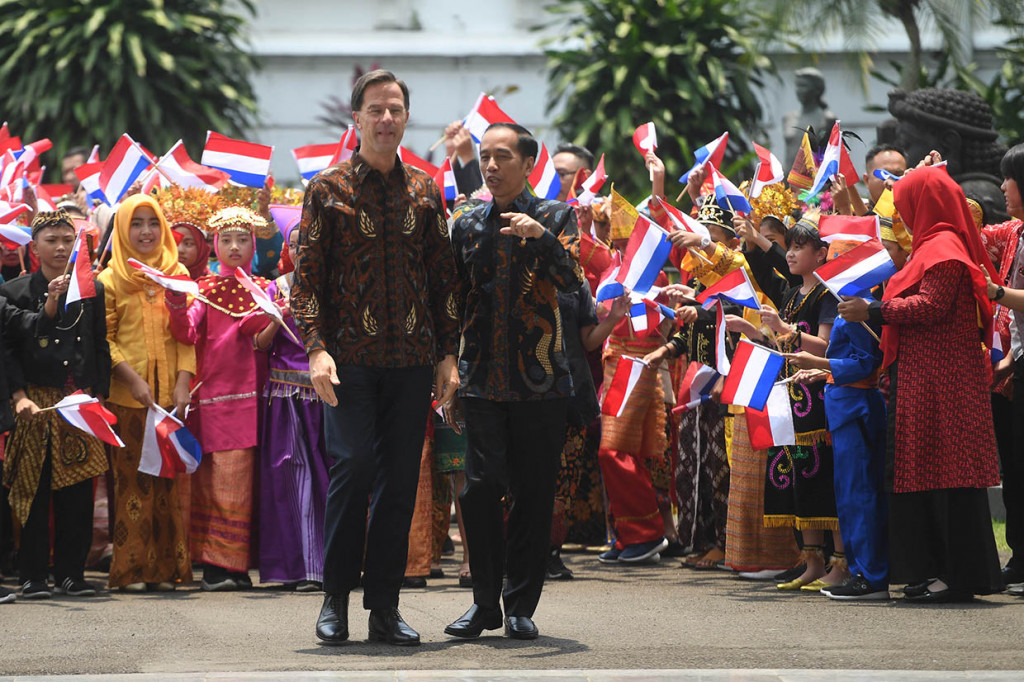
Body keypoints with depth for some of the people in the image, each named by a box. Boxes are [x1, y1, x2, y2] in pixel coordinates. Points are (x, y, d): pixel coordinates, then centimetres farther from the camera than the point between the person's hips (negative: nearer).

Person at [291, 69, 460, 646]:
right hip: (351, 357, -3)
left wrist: (448, 354, 7)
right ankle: (336, 597, -1)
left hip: (413, 359, 3)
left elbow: (444, 276, 14)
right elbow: (307, 275, 0)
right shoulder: (328, 188, 3)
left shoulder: (425, 192, 12)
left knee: (401, 478, 2)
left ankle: (385, 604, 8)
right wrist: (317, 347, -12)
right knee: (353, 463, -14)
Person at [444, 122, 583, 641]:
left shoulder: (555, 217, 4)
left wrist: (541, 237, -26)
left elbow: (571, 281, -11)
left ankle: (521, 606, 10)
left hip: (539, 380, -2)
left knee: (534, 493, 1)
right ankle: (485, 602, 5)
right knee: (480, 487, -7)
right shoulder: (467, 226, 12)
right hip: (482, 379, 2)